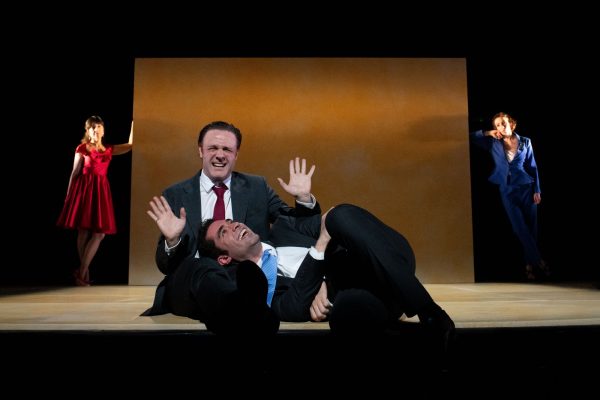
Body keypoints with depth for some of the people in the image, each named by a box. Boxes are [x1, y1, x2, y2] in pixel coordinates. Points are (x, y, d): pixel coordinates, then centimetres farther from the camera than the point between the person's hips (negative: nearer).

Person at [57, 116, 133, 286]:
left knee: (100, 233, -4)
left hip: (100, 190, 4)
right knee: (83, 232, -2)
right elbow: (75, 173, 3)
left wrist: (133, 123, 14)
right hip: (84, 189, -4)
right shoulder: (82, 149, 4)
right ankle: (84, 272, 5)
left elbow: (130, 145, 16)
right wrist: (68, 195, 0)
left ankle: (81, 271, 4)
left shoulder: (109, 150, 15)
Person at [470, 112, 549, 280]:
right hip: (507, 191, 0)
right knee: (521, 229, -7)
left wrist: (537, 190, 0)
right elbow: (472, 137, 3)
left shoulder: (525, 142, 3)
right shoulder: (493, 143, 3)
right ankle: (539, 262, -1)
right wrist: (488, 133, -6)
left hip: (526, 188, 0)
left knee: (531, 227, 2)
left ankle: (530, 264, 12)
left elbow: (533, 167, 5)